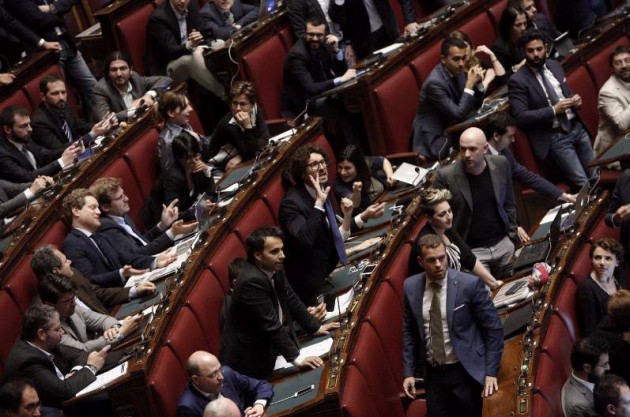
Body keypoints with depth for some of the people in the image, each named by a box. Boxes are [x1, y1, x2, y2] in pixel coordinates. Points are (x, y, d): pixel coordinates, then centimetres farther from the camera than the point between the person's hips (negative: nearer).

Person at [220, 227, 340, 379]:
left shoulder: (274, 269, -2)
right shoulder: (251, 281, -27)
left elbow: (291, 300, 13)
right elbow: (271, 325, -26)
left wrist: (315, 327, 14)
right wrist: (295, 357, -23)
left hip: (267, 349, 8)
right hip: (249, 359, -8)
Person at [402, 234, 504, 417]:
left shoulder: (469, 284, -12)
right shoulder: (410, 287, -1)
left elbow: (493, 328, -6)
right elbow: (408, 332, 9)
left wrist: (491, 372, -9)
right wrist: (409, 372, 4)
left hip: (465, 372, -3)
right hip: (433, 374, 3)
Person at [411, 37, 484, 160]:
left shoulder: (456, 71, -1)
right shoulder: (435, 82, -25)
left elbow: (476, 105, 6)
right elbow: (459, 115, -24)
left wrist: (477, 82, -12)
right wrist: (470, 84, -25)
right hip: (434, 139, -8)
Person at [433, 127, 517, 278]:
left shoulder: (500, 165, -2)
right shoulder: (446, 176, -14)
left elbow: (509, 205, 10)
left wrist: (512, 237, 7)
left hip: (503, 244, 4)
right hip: (471, 251, -4)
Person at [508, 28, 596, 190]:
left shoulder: (554, 66, 9)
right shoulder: (517, 81, -11)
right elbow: (520, 117, -18)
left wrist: (575, 100, -2)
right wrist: (553, 110, -21)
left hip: (576, 127, 6)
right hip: (555, 138, -6)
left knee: (596, 177, 8)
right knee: (583, 184, -12)